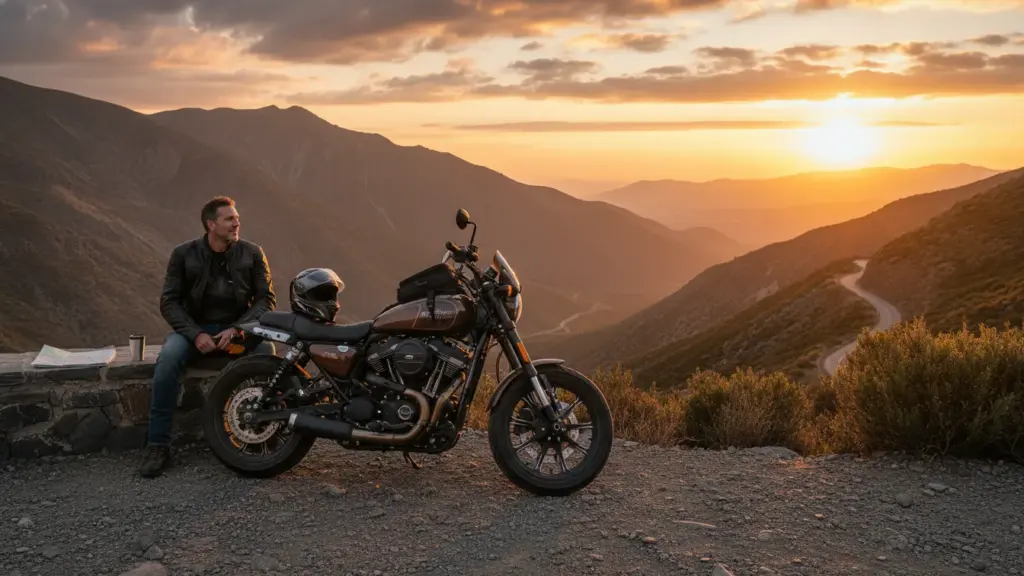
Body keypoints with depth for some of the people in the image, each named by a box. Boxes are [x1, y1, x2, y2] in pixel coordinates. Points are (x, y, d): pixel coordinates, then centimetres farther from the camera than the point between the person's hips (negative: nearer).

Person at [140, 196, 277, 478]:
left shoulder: (252, 253, 0)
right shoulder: (184, 254, -1)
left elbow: (266, 298, -2)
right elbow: (169, 301, -2)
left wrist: (237, 329, -18)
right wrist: (196, 334, -17)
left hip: (240, 327, 0)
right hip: (194, 327, 0)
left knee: (266, 352, -32)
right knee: (167, 360, -31)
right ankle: (158, 446, -23)